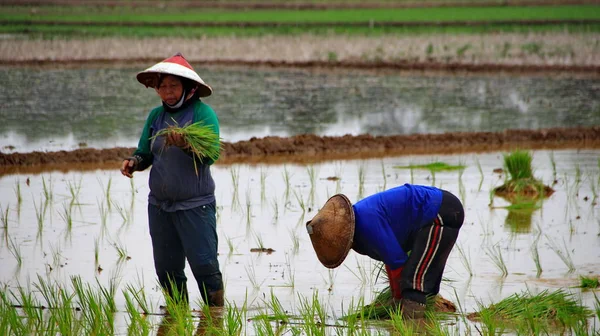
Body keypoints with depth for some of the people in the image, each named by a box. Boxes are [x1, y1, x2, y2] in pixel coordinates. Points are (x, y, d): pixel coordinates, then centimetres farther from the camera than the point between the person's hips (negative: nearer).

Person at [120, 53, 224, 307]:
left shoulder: (203, 113, -8)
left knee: (204, 265, -9)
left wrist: (187, 145, -38)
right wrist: (134, 162, -9)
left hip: (195, 205, -6)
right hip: (159, 205, 6)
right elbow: (145, 154, 13)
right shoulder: (156, 115, 9)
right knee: (166, 269, 10)